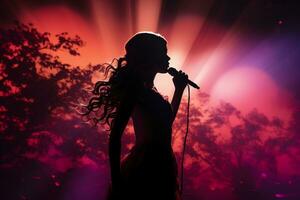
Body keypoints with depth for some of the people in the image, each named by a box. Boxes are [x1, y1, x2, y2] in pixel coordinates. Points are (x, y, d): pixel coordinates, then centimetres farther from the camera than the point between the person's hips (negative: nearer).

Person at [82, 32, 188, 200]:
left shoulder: (148, 88, 15)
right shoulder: (137, 85, -11)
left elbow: (166, 121, 30)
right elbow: (115, 135, -17)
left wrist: (179, 89, 21)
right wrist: (117, 183, -19)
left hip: (159, 169, 9)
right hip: (145, 170, -9)